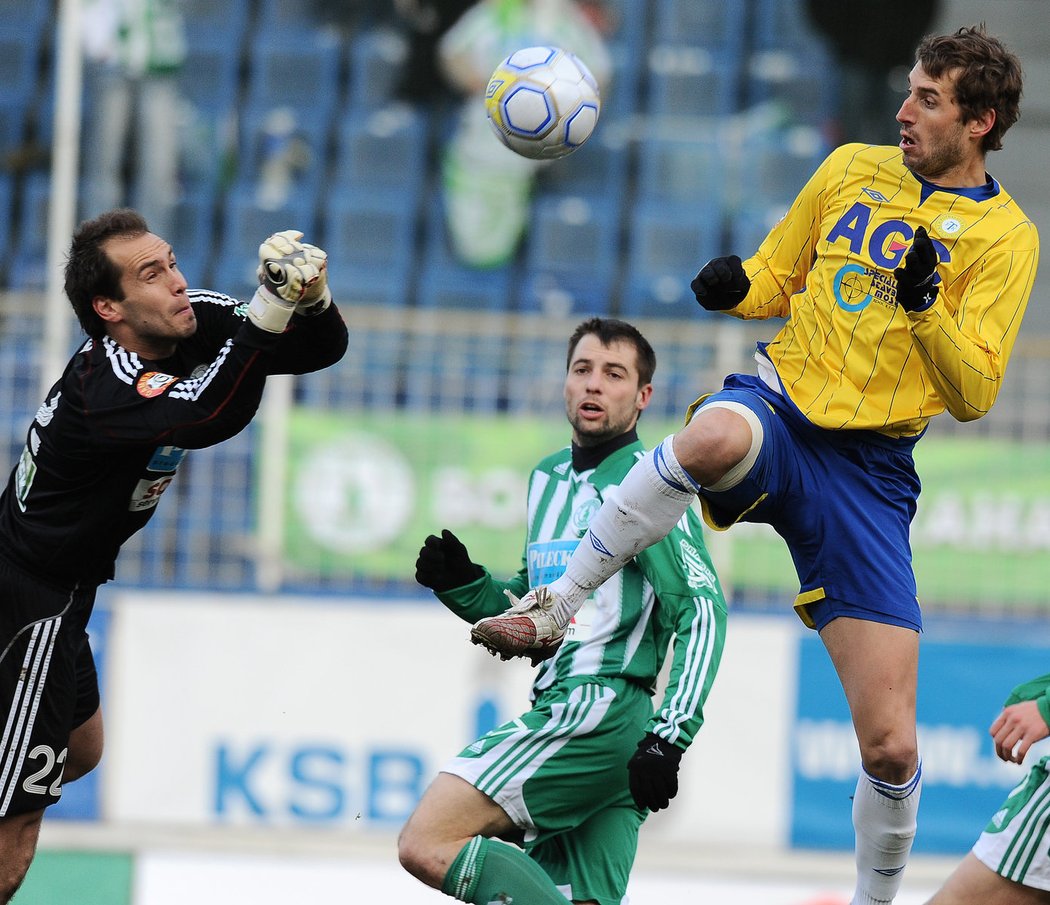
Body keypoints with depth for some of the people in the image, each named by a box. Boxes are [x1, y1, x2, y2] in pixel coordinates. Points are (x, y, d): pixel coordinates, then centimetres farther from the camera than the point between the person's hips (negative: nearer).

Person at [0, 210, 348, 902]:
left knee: (80, 751, 32)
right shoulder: (106, 387, -31)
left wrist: (310, 299, -26)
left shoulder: (194, 321, -5)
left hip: (57, 588, 10)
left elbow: (322, 348, -3)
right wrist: (271, 306, -52)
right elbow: (212, 418, -48)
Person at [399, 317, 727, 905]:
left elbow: (704, 610, -14)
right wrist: (462, 585, 8)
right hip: (565, 715, 9)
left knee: (427, 845, -17)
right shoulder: (549, 478, 20)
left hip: (600, 712, -9)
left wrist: (670, 736, -23)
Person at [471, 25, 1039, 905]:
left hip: (869, 470, -1)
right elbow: (776, 278, 21)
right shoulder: (852, 169, 10)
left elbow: (973, 394, -6)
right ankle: (552, 610, -29)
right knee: (717, 435, -42)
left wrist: (924, 306, -23)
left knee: (891, 748, -7)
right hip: (781, 406, 1)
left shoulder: (1005, 236, 1)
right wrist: (734, 286, -2)